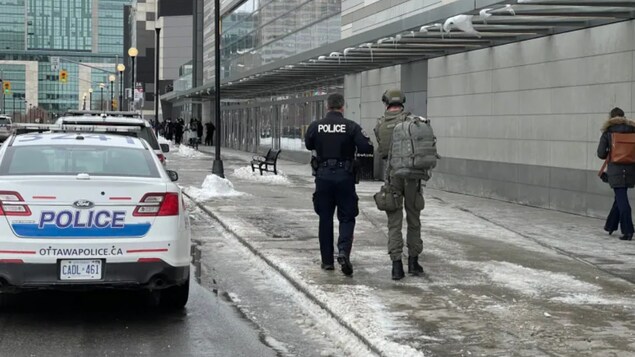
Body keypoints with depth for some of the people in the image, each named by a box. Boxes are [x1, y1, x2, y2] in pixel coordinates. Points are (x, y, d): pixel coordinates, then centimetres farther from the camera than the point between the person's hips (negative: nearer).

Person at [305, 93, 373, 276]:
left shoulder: (316, 126, -2)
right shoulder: (351, 126, -8)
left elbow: (309, 145, 14)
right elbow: (367, 147, -14)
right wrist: (352, 147, 5)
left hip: (323, 176, 2)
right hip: (345, 176, -2)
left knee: (325, 219, 11)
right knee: (347, 217, 7)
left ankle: (327, 261, 14)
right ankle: (344, 251, -16)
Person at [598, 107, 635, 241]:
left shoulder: (608, 132, -3)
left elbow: (601, 153, -5)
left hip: (615, 170, -3)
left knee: (621, 199, -3)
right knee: (620, 197, 19)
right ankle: (611, 225, 30)